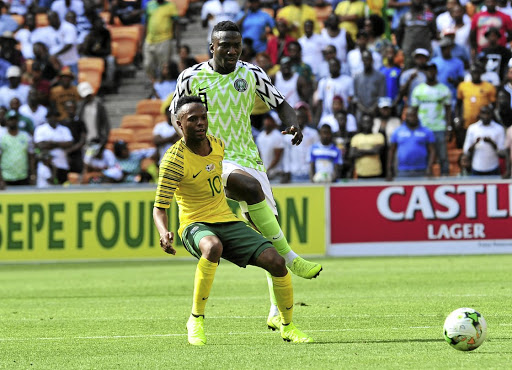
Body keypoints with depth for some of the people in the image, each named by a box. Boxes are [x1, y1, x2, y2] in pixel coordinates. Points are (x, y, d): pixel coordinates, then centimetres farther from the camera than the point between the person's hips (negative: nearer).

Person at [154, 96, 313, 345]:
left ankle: (287, 327, 10)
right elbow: (159, 208, -16)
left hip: (227, 222, 6)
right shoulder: (174, 159, -15)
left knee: (276, 262, -13)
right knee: (213, 247, -42)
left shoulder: (218, 145, 3)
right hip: (195, 226, -6)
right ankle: (196, 319, -25)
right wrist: (164, 234, -35)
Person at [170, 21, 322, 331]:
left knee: (269, 227, -2)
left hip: (248, 158, 4)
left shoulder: (251, 74, 5)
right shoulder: (191, 78, -1)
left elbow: (280, 104, 12)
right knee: (252, 188, -36)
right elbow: (176, 114, 11)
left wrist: (293, 124, -10)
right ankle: (291, 259, -27)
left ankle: (277, 313, 5)